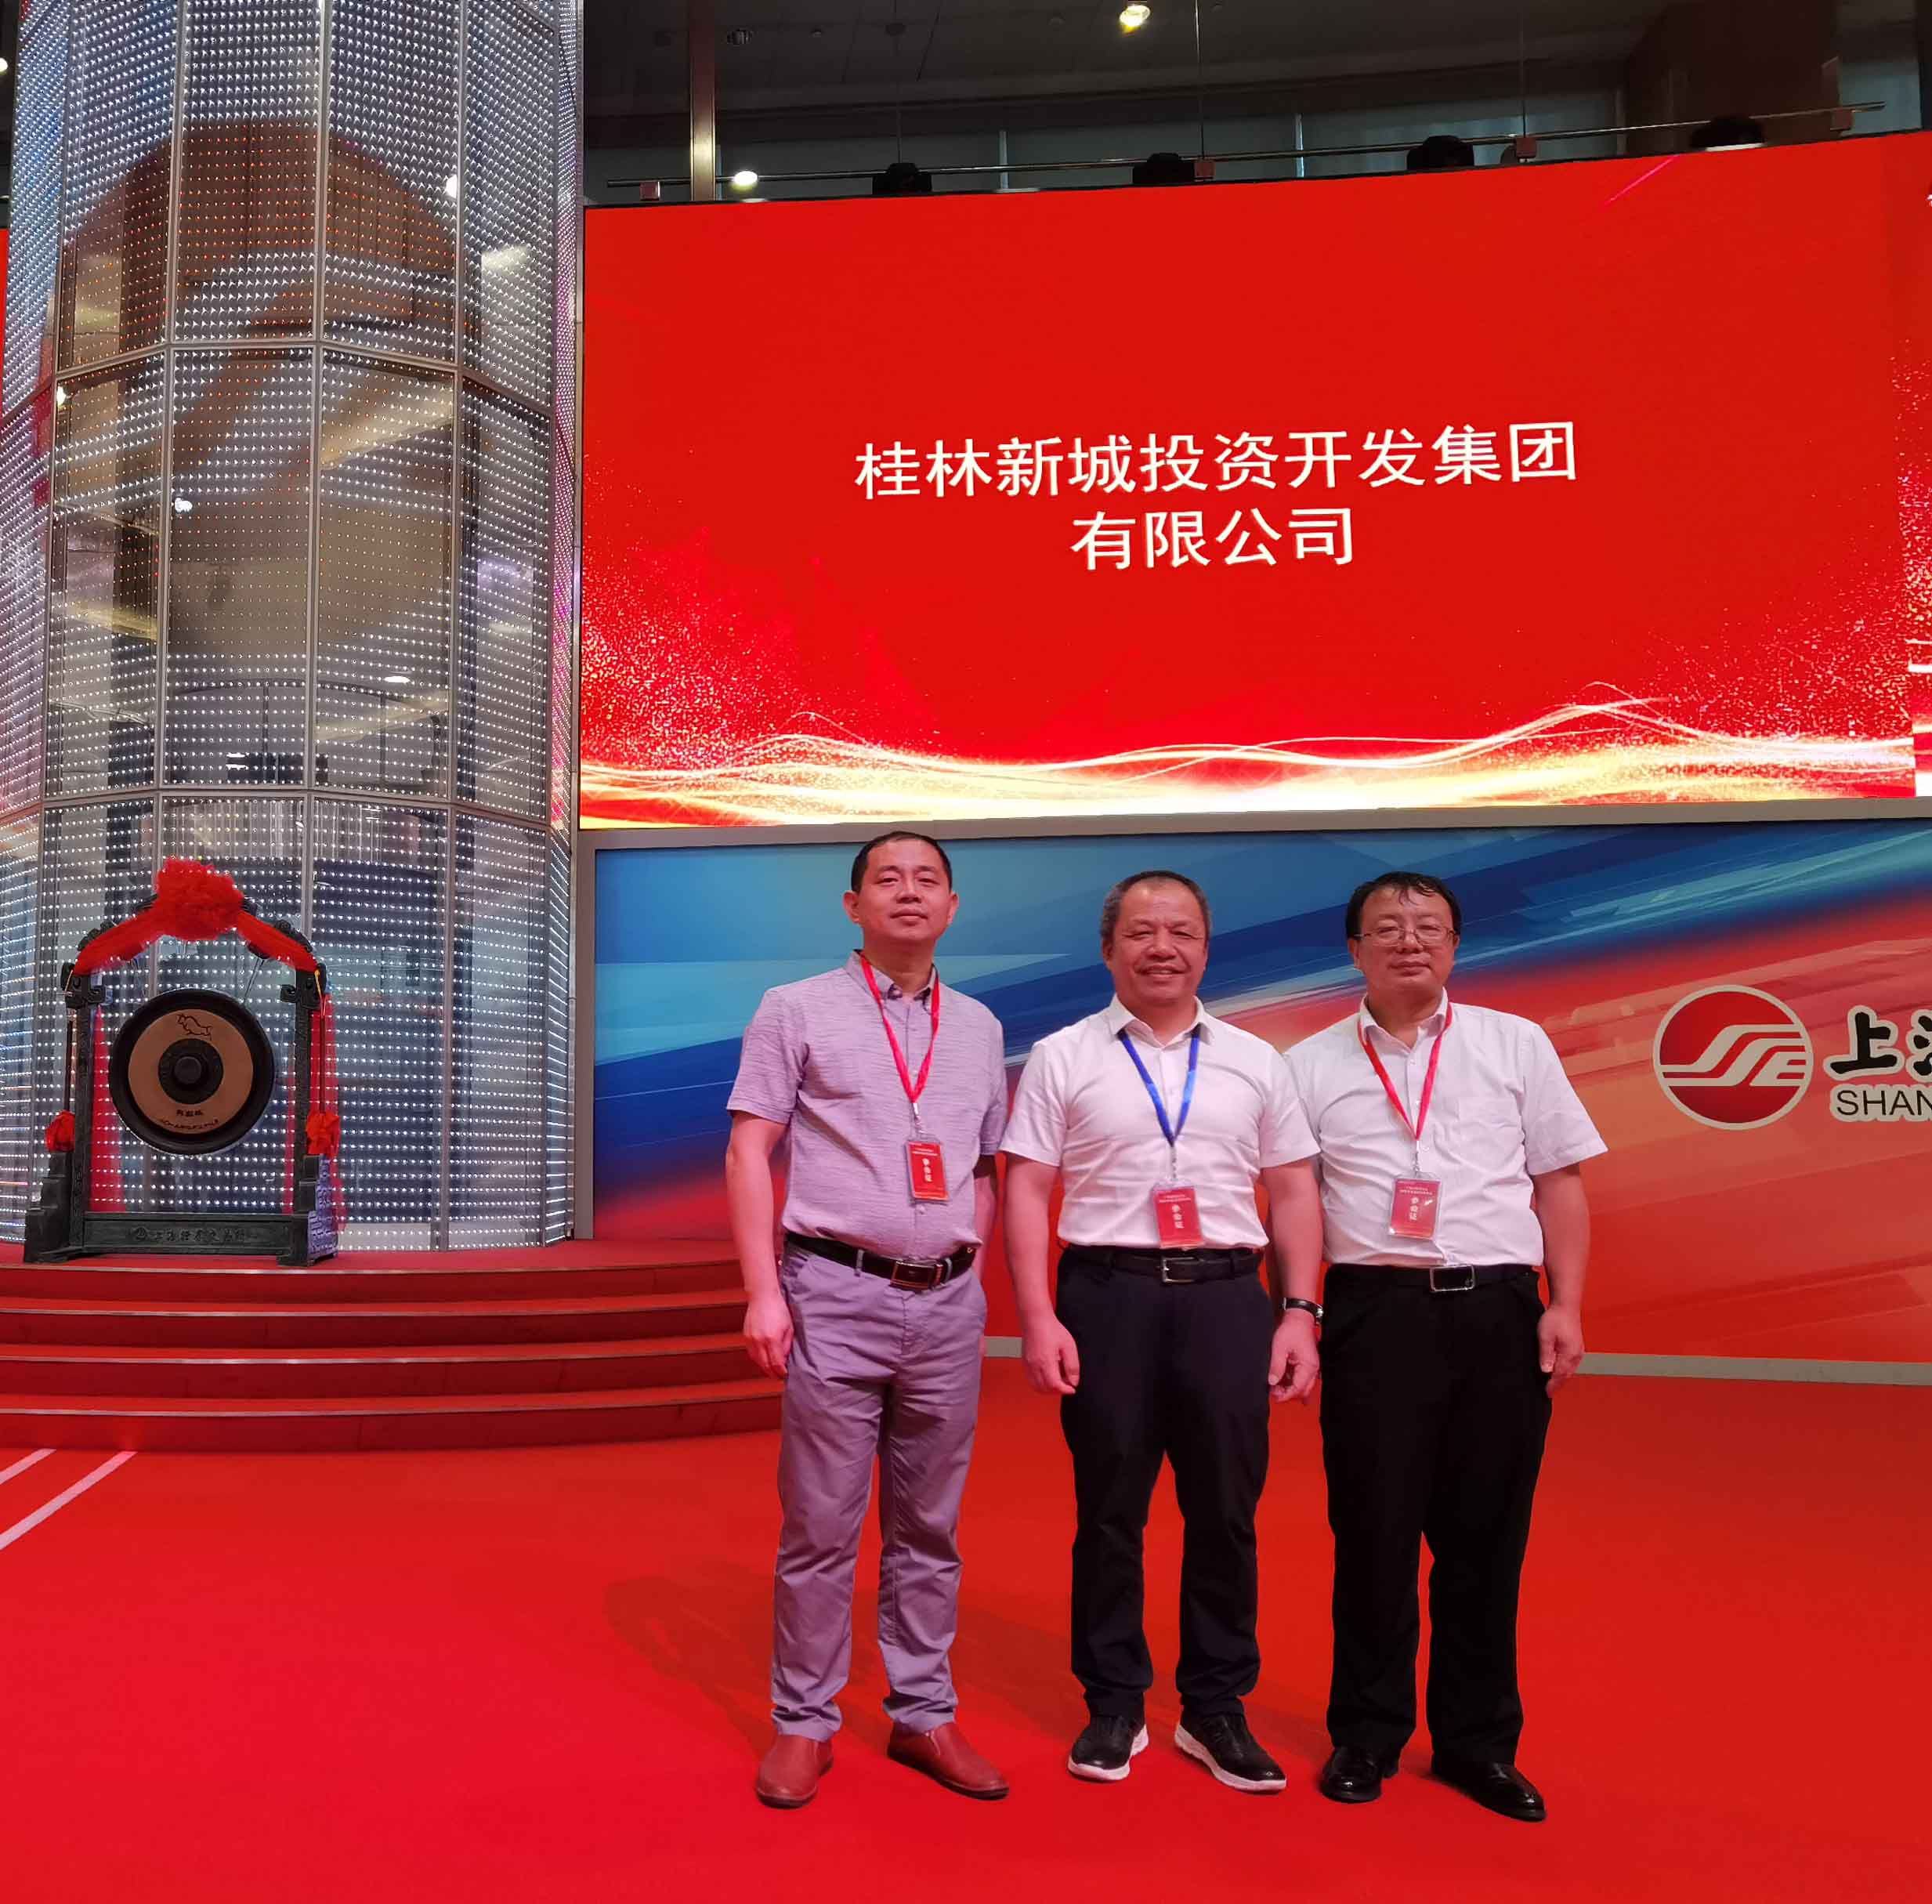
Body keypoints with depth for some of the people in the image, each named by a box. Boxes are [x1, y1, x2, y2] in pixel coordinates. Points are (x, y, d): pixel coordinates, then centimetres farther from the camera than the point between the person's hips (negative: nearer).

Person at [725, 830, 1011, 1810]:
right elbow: (748, 1154, -2)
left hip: (948, 1303, 4)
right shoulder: (798, 1010, 2)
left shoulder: (978, 1027, 13)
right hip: (837, 1294, -3)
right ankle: (804, 1724, 16)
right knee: (821, 1525, 2)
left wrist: (972, 1277, 11)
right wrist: (764, 1291, -10)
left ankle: (923, 1715, 23)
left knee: (928, 1525, 11)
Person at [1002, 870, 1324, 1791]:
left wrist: (1300, 1312, 3)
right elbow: (1026, 1193, 0)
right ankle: (1113, 1706, 23)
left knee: (1225, 1512, 7)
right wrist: (1037, 1319, -8)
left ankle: (1216, 1709, 23)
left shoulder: (1254, 1061, 10)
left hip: (1228, 1298, 2)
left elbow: (1293, 1193, 11)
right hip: (1108, 1295, -2)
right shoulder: (1062, 1058, 3)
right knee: (1109, 1511, 7)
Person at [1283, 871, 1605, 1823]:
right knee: (1374, 1532, 5)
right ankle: (1366, 1736, 21)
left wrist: (1565, 1306, 0)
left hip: (1499, 1313, 1)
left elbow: (1559, 1182, 8)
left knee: (1486, 1538, 8)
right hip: (1375, 1309, -1)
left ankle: (1478, 1742, 24)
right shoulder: (1312, 1065, 8)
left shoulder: (1515, 1045, 10)